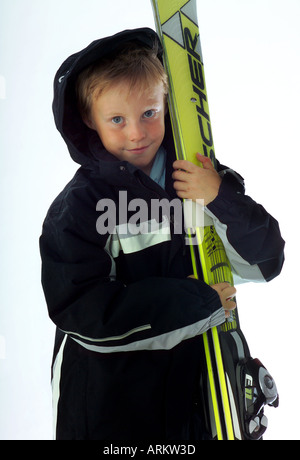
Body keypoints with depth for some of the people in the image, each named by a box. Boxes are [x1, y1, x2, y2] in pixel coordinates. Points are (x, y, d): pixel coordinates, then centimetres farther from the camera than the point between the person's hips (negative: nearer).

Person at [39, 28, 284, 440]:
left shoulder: (201, 180, -4)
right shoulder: (78, 206, -15)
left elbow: (265, 263, -5)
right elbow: (82, 311, -24)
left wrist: (223, 198, -23)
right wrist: (199, 301, -21)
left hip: (191, 383, 4)